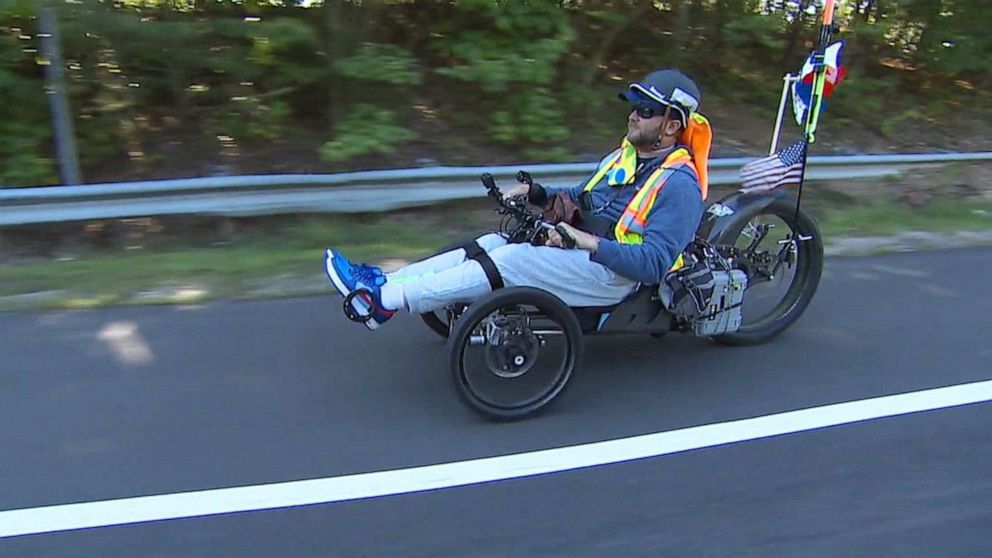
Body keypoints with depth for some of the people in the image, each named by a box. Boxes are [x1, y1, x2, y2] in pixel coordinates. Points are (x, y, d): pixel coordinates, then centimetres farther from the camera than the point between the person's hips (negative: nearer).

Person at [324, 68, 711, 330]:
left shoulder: (678, 184, -13)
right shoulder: (627, 155, 14)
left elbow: (654, 262, -22)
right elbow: (584, 198, 23)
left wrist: (589, 242, -28)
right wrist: (536, 194, 7)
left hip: (614, 272, -9)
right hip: (580, 247, 9)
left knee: (513, 260, -24)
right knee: (493, 244, -9)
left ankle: (386, 300, -24)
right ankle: (383, 282, -13)